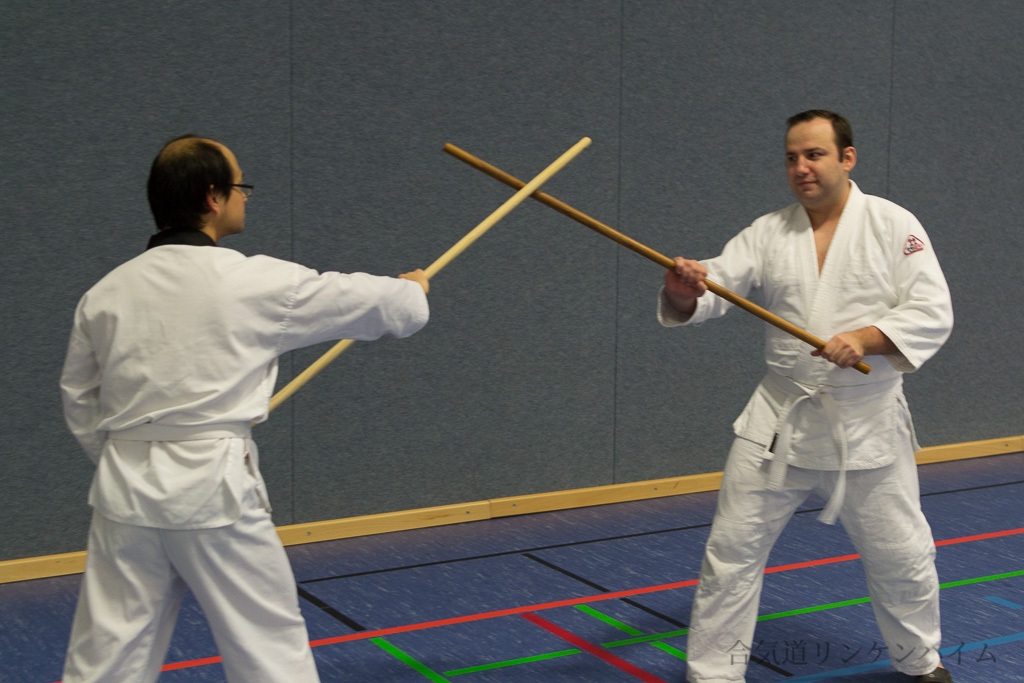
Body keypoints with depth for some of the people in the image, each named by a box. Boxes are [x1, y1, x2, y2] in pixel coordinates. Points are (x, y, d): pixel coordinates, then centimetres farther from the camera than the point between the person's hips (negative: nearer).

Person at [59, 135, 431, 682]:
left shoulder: (105, 293, 5)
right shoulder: (255, 282, -9)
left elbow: (79, 396, 15)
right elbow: (353, 299, 5)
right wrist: (412, 289, 26)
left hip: (123, 489, 5)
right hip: (213, 486, -5)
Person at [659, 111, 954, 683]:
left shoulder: (894, 226, -6)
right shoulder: (768, 233, 0)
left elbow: (932, 314, -12)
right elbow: (715, 290, -10)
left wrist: (865, 338, -28)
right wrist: (684, 291, -33)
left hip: (868, 426, -1)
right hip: (780, 421, 2)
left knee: (901, 556, 12)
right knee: (734, 550, 2)